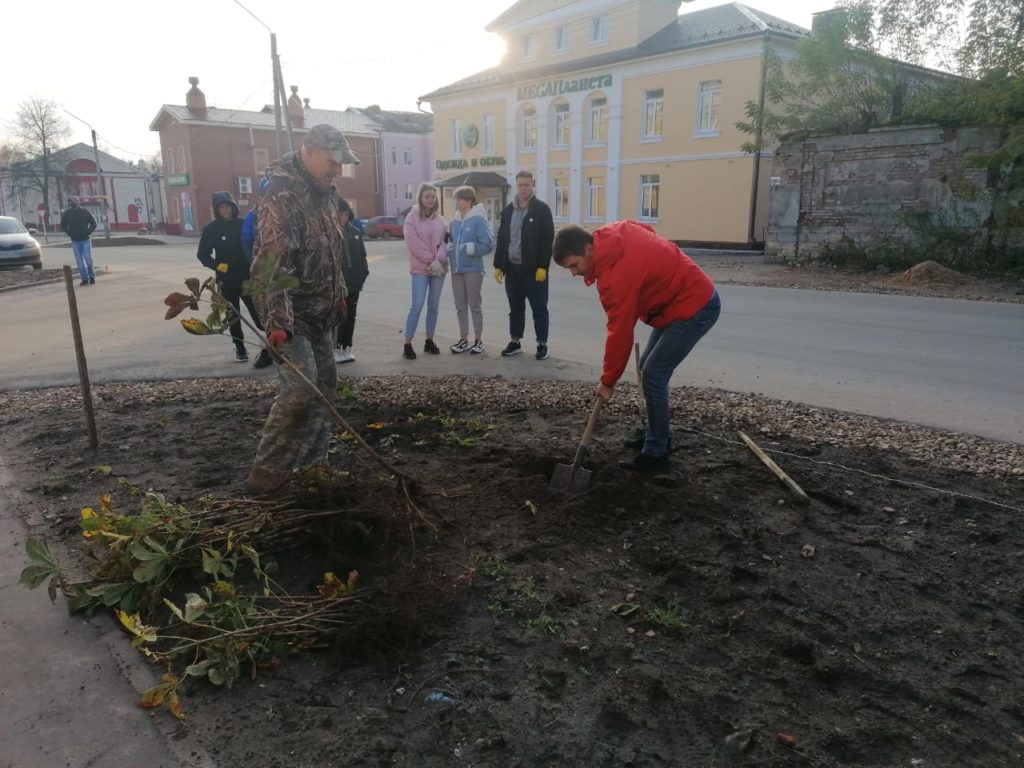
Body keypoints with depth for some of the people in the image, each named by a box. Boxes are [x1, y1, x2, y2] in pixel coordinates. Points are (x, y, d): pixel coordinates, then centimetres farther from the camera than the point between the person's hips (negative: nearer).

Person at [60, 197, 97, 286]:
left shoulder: (85, 212, -2)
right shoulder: (67, 214, 1)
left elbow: (93, 224, 4)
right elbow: (63, 226, 13)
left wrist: (88, 233, -5)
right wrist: (70, 234, 2)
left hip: (86, 239, -2)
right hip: (75, 241, 2)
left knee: (88, 258, -7)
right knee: (80, 261, 2)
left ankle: (92, 276, 9)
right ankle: (84, 278, 6)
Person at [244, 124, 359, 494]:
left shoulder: (324, 193, 10)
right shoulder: (281, 196, -20)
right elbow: (272, 262, -29)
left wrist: (338, 295, 22)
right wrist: (277, 321, -36)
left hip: (320, 311, 9)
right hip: (290, 314, -9)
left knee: (324, 384, 12)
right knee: (300, 389, -14)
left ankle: (314, 461, 25)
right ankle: (266, 472, -2)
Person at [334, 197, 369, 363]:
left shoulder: (354, 232, 12)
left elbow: (362, 255, 16)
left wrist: (363, 272, 4)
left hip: (353, 282, 6)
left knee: (350, 316, 11)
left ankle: (346, 348, 21)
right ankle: (336, 349, 6)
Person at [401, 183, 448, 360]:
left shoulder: (440, 219, 11)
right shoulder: (412, 218, -3)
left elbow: (445, 241, 3)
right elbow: (413, 243, -11)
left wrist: (438, 260, -15)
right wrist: (431, 260, -15)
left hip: (439, 267, 5)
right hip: (420, 268, -5)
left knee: (433, 306, 8)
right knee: (417, 305, -11)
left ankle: (429, 341, 18)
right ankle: (407, 344, -7)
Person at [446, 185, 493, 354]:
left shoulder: (478, 220, -9)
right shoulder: (454, 221, 9)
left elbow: (487, 244, -14)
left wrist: (470, 248, -20)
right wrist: (448, 249, -2)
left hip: (473, 269, -6)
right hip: (456, 269, 6)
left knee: (474, 305, 3)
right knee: (460, 306, 11)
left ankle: (478, 341, 14)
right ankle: (463, 340, 22)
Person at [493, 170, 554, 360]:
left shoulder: (542, 209, -4)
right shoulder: (508, 210, 11)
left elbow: (547, 241, -9)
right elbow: (501, 239, 12)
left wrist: (542, 266, -16)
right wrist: (498, 265, 6)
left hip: (534, 269, -5)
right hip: (512, 268, 5)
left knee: (539, 309, 2)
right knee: (515, 308, 12)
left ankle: (542, 344, 11)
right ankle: (515, 342, 23)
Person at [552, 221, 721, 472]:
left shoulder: (615, 275, -29)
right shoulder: (612, 234, -4)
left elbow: (619, 333, -23)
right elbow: (647, 231, 15)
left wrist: (608, 381, -12)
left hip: (694, 308, -10)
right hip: (691, 296, 10)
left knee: (653, 374, -11)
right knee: (649, 367, 13)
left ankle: (656, 453, -2)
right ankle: (658, 437, 25)